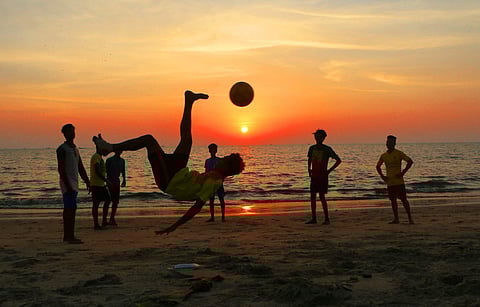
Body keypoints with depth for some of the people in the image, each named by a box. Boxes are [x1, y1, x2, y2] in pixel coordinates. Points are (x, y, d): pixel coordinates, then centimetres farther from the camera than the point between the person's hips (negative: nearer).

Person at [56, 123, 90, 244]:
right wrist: (67, 185, -21)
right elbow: (61, 169, -14)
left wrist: (87, 182, 15)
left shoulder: (75, 149, 19)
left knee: (68, 209, 10)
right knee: (71, 208, -14)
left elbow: (81, 168, 21)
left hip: (74, 183, 9)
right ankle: (70, 236, -14)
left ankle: (67, 236, 13)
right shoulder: (62, 149, -7)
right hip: (67, 183, -9)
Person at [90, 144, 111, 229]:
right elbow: (97, 171, -23)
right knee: (96, 203, -6)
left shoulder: (99, 157, 19)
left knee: (108, 200, 10)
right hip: (96, 184, -10)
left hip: (101, 184, 10)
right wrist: (106, 180, -25)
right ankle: (96, 225, -2)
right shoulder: (96, 157, -13)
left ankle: (104, 221, 13)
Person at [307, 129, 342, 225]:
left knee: (322, 196, -9)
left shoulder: (327, 149, -9)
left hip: (323, 177, -5)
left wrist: (329, 171, -11)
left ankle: (327, 218, 0)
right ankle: (314, 218, 11)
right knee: (312, 196, 4)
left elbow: (338, 160, -8)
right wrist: (309, 169, 14)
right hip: (314, 177, 5)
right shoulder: (312, 148, 6)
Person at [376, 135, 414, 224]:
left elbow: (410, 161, -9)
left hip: (399, 181, -5)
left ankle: (410, 218, 2)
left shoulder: (399, 153, -5)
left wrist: (403, 173, -13)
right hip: (390, 182, 5)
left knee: (403, 199, -5)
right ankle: (396, 219, 13)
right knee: (393, 200, 7)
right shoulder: (383, 156, 8)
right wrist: (382, 176, 9)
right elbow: (378, 166, 22)